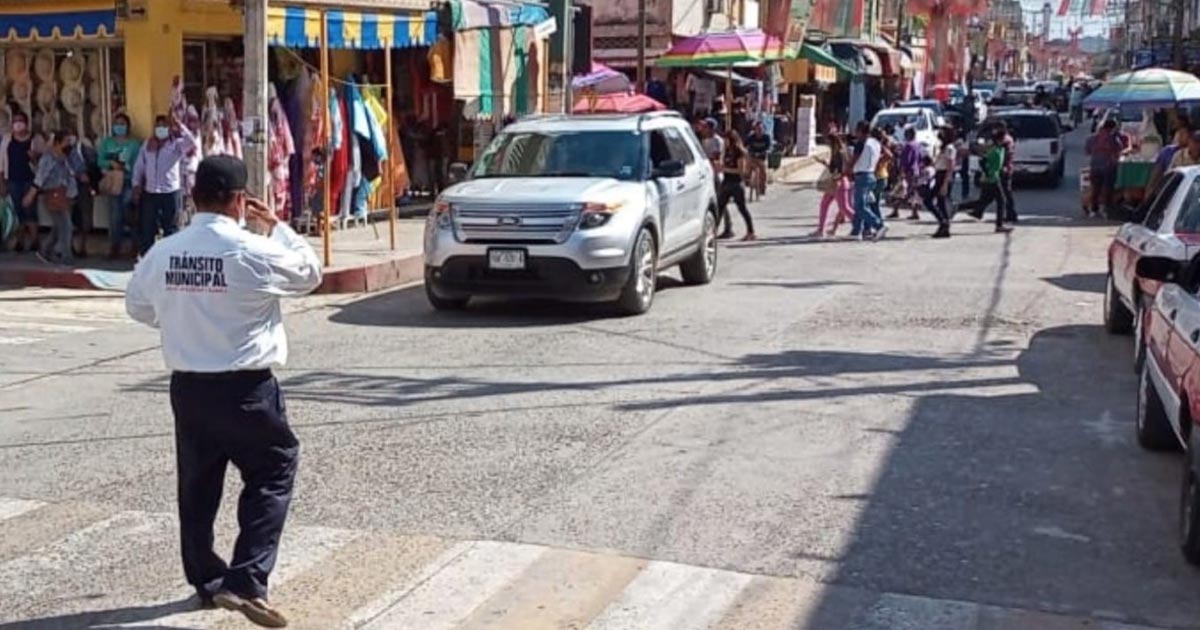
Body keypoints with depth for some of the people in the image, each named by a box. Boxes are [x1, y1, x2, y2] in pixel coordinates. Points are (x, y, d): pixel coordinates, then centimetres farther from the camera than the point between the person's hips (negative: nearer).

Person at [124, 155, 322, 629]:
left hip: (187, 385, 5)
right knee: (271, 477, 7)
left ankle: (206, 580, 29)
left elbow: (137, 305, 14)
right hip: (244, 388, -5)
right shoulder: (254, 251, -16)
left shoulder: (163, 252, -1)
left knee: (197, 485, 16)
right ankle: (246, 581, -2)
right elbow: (309, 274, 1)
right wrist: (276, 228, 10)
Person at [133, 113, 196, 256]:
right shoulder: (147, 144, 12)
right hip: (149, 193, 4)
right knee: (147, 228, 10)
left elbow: (192, 143, -22)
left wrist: (181, 128, -32)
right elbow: (139, 166, 15)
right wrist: (136, 184, 7)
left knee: (170, 229, 3)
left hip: (171, 193, -4)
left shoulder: (177, 144, -1)